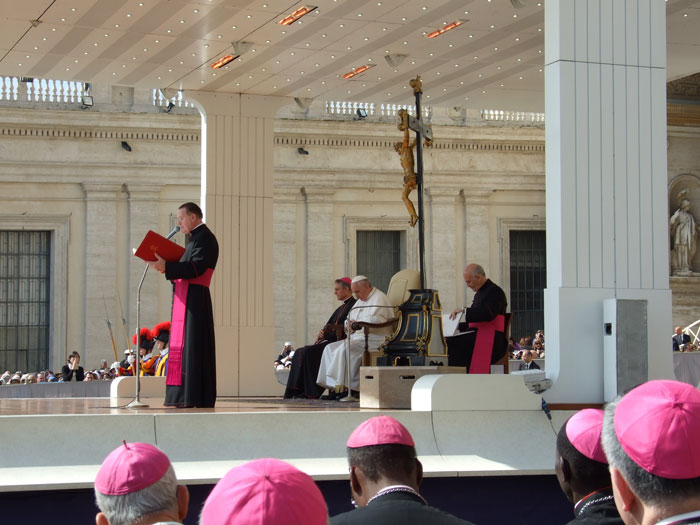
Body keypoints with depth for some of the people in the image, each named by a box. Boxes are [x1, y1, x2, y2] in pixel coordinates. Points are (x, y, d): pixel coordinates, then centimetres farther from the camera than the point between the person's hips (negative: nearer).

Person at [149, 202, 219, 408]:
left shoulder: (204, 238, -9)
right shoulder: (196, 238, 22)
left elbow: (196, 268, -20)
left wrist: (166, 267, -22)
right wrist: (166, 266, 8)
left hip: (194, 300, -10)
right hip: (187, 299, 10)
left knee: (191, 345, -11)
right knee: (183, 346, 9)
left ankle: (194, 397, -11)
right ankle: (185, 396, 11)